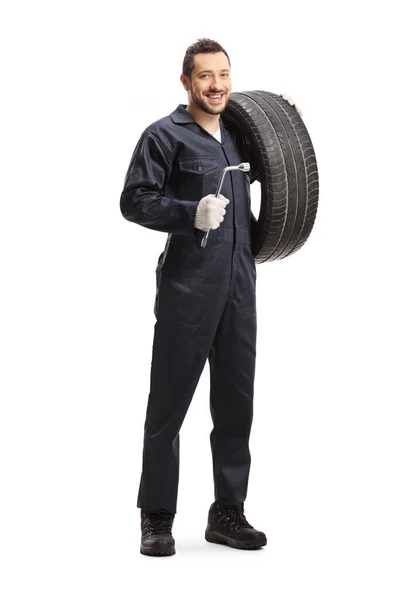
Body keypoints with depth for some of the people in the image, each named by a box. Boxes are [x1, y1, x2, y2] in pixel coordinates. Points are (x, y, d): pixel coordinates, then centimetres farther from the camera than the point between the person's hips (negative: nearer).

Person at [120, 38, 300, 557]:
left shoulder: (240, 135, 16)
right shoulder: (165, 135, -3)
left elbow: (266, 172, 35)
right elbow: (134, 200, -11)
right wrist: (191, 213, -24)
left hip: (239, 285, 6)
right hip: (187, 286, -6)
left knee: (236, 402, 9)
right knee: (169, 402, 0)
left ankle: (228, 513, 20)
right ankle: (157, 518, 11)